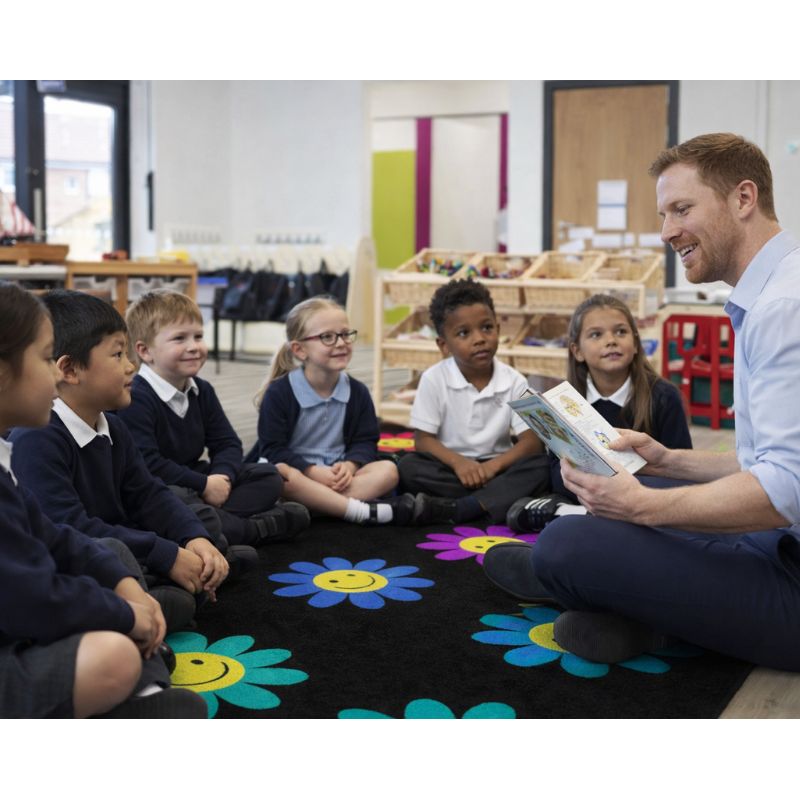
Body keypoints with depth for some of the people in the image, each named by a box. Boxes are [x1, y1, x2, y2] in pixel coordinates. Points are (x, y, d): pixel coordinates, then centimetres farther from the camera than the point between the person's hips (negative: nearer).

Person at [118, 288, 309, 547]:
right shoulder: (135, 399, -19)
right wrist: (204, 485, -22)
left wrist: (222, 476, -16)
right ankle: (258, 529, -23)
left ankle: (210, 517, -22)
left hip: (193, 483, 8)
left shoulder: (202, 391, 8)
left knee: (268, 475, 3)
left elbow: (227, 444, 8)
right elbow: (147, 465, -28)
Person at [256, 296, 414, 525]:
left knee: (388, 470, -19)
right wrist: (313, 471, -23)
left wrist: (349, 465, -17)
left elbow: (365, 441, 5)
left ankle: (313, 503, -37)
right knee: (280, 473, -38)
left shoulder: (357, 392, 4)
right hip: (298, 470, -4)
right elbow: (273, 448, -11)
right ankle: (366, 511, -39)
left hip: (337, 475, 4)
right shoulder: (279, 392, -7)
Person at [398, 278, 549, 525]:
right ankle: (503, 499, -27)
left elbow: (533, 441, -10)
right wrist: (458, 462, -28)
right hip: (450, 465, -1)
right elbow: (423, 439, -9)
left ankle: (451, 510, -36)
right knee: (409, 466, -29)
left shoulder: (514, 381, -5)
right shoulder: (434, 379, -7)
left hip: (496, 465, 1)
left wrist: (495, 464, -28)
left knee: (538, 466, -27)